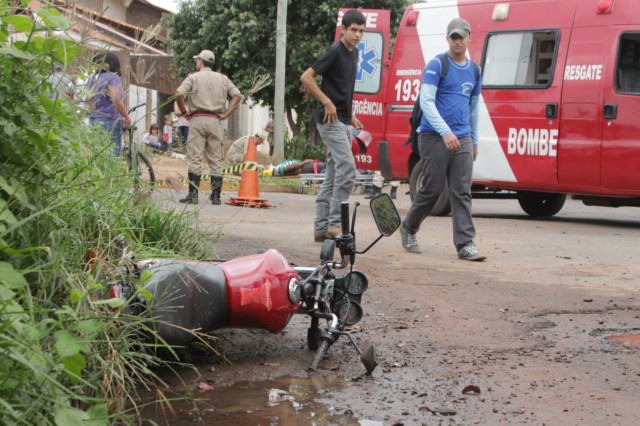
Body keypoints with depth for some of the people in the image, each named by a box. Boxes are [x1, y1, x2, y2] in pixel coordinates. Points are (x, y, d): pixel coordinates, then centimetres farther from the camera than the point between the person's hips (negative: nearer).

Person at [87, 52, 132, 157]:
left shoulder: (92, 78, 11)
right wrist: (127, 118, -10)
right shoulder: (112, 77, -9)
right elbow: (116, 100, -20)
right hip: (110, 120, -7)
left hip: (93, 120, 7)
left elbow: (88, 101, 12)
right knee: (113, 154, -4)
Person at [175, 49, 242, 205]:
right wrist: (226, 114, 6)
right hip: (214, 120, 3)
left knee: (195, 159, -3)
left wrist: (184, 111, 0)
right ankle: (216, 196, 4)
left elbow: (178, 93, -13)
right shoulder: (223, 79, 12)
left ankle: (193, 195, -8)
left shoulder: (193, 77, 1)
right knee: (216, 161, 5)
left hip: (197, 119, -3)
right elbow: (237, 95, 6)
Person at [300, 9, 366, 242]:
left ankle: (321, 227, 10)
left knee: (332, 176, 8)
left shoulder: (353, 53, 15)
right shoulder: (335, 52, -12)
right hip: (331, 119, -9)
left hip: (343, 121, 9)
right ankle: (335, 223, -13)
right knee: (347, 168, -17)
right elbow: (306, 77, -17)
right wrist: (327, 102, -18)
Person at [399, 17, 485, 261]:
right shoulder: (437, 65, -5)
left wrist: (475, 141, 21)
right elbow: (426, 101, -13)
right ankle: (408, 229, 23)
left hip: (463, 139, 5)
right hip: (434, 137, -5)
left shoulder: (474, 70, 14)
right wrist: (445, 132, -23)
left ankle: (466, 244, -5)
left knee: (462, 192, -2)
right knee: (432, 189, 1)